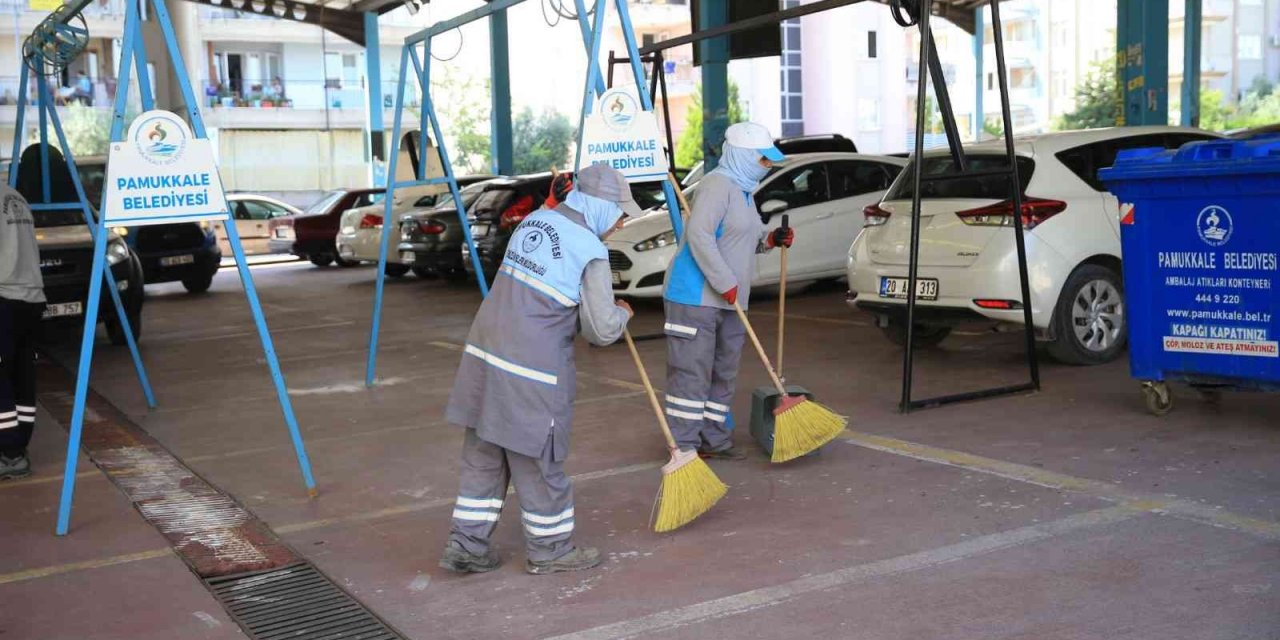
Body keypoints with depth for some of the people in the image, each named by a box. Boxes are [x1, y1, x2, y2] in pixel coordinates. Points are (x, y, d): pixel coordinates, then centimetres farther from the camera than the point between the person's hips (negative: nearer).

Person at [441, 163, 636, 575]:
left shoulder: (533, 221, 11)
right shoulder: (591, 251, -11)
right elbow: (602, 330, -8)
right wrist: (622, 314, 12)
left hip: (486, 353, 8)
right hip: (531, 370, -8)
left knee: (483, 456, 15)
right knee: (538, 460, 7)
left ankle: (465, 545, 22)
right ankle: (549, 549, 23)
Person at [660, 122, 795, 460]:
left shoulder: (743, 189, 18)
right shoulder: (717, 185, -14)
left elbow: (749, 235, 28)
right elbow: (699, 235, -24)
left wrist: (770, 238, 5)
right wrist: (725, 283, -23)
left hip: (728, 300, 10)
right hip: (696, 296, -10)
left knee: (723, 372, 14)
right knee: (692, 372, -7)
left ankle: (714, 439, 23)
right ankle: (684, 446, -2)